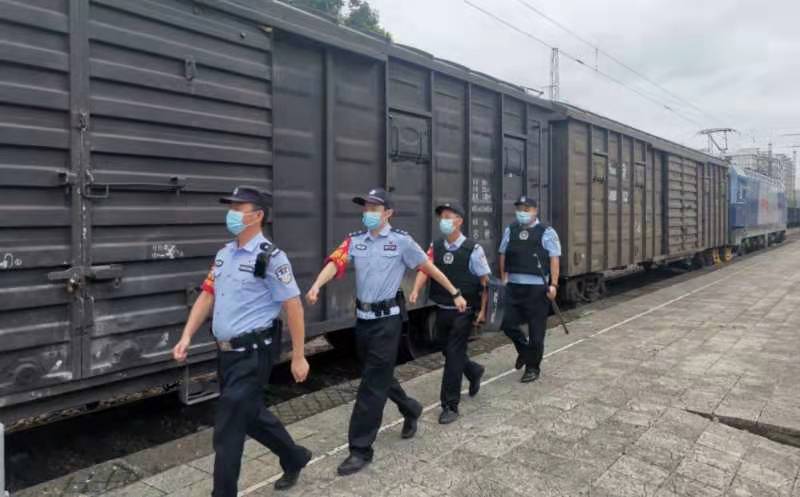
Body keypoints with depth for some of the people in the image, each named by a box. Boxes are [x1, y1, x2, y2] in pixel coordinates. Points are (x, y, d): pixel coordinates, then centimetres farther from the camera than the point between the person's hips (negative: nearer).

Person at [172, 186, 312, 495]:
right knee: (252, 415, 22)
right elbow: (207, 296, 12)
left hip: (253, 354, -8)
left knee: (227, 431, -3)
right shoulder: (223, 254, 9)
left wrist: (298, 357, -14)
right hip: (227, 353, 8)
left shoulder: (270, 257, -14)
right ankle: (295, 458, 44)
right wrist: (187, 337, 3)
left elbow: (293, 307, -15)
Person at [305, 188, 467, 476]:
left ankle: (361, 449, 7)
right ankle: (410, 410, 46)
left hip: (387, 319, -5)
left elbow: (429, 268, 2)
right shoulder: (354, 241, 6)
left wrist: (455, 293, 6)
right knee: (379, 376, 20)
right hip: (362, 318, 5)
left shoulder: (401, 241, -5)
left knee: (372, 384, -3)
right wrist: (316, 287, -28)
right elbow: (336, 262, -10)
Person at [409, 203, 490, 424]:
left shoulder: (473, 249, -10)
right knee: (448, 352, 17)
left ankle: (450, 406, 8)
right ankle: (474, 371, 48)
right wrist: (416, 290, -26)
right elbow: (424, 268, -8)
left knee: (454, 356, -5)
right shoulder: (435, 247, 3)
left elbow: (485, 281, -6)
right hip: (441, 310, 5)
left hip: (463, 312, -5)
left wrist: (483, 310, -8)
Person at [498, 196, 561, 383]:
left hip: (537, 287, -4)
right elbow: (503, 255, 14)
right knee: (508, 323, 3)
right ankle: (524, 349, 33)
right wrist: (503, 279, 8)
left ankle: (532, 367, 21)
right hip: (514, 286, 4)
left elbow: (554, 259, -6)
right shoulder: (510, 231, 9)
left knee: (536, 329, 5)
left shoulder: (546, 232, -4)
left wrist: (553, 284, -13)